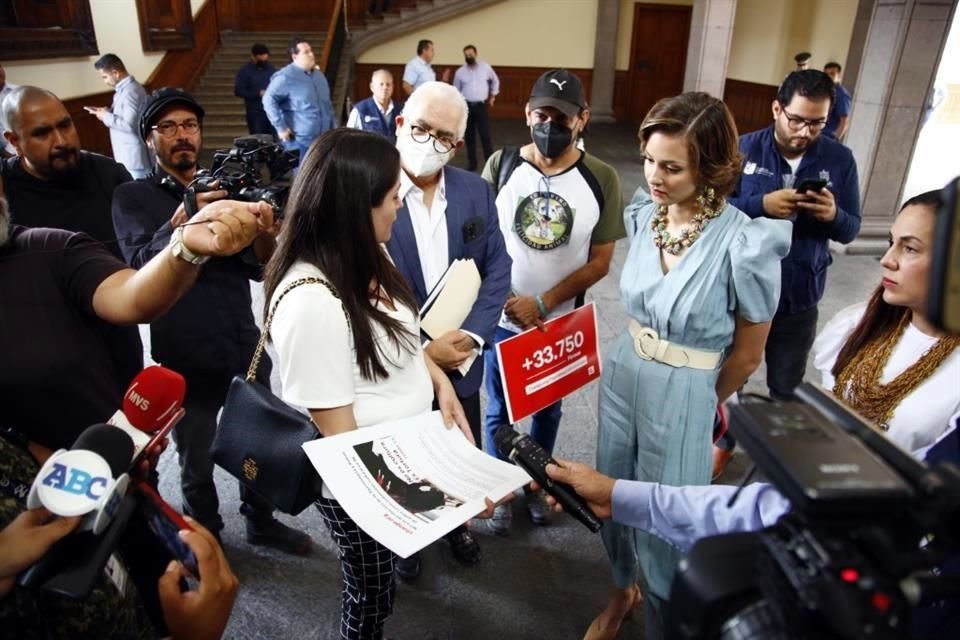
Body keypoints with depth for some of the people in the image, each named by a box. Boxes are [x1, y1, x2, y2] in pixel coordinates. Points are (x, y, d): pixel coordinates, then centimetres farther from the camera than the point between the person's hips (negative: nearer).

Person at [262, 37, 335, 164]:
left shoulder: (319, 75, 14)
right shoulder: (286, 77, -12)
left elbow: (327, 104, 23)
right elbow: (268, 100, -18)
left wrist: (333, 127, 18)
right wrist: (281, 127, -20)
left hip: (323, 139, 8)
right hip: (300, 140, -8)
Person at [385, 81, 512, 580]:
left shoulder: (475, 191, -3)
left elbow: (497, 268, -3)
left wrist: (472, 336, -17)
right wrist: (421, 349, -21)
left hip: (462, 357, 4)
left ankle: (457, 522, 53)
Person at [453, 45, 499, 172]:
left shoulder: (486, 68, 2)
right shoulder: (460, 72, 3)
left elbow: (495, 81, 19)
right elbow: (456, 91, 10)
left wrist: (493, 95, 15)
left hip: (481, 106, -1)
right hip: (466, 106, 1)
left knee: (485, 136, -7)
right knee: (469, 136, 7)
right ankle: (471, 163, 17)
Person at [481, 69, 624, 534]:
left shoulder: (602, 179, -10)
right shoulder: (500, 165, -9)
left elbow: (599, 261, -8)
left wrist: (542, 304, -16)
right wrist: (503, 300, -13)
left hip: (562, 322, 1)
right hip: (503, 318, 0)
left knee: (548, 409, 21)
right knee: (500, 411, 15)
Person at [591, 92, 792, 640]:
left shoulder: (746, 243, -22)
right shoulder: (643, 214, -6)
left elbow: (746, 355, -8)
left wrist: (696, 403, 5)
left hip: (685, 396, -5)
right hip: (623, 374, 6)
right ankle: (622, 592, 53)